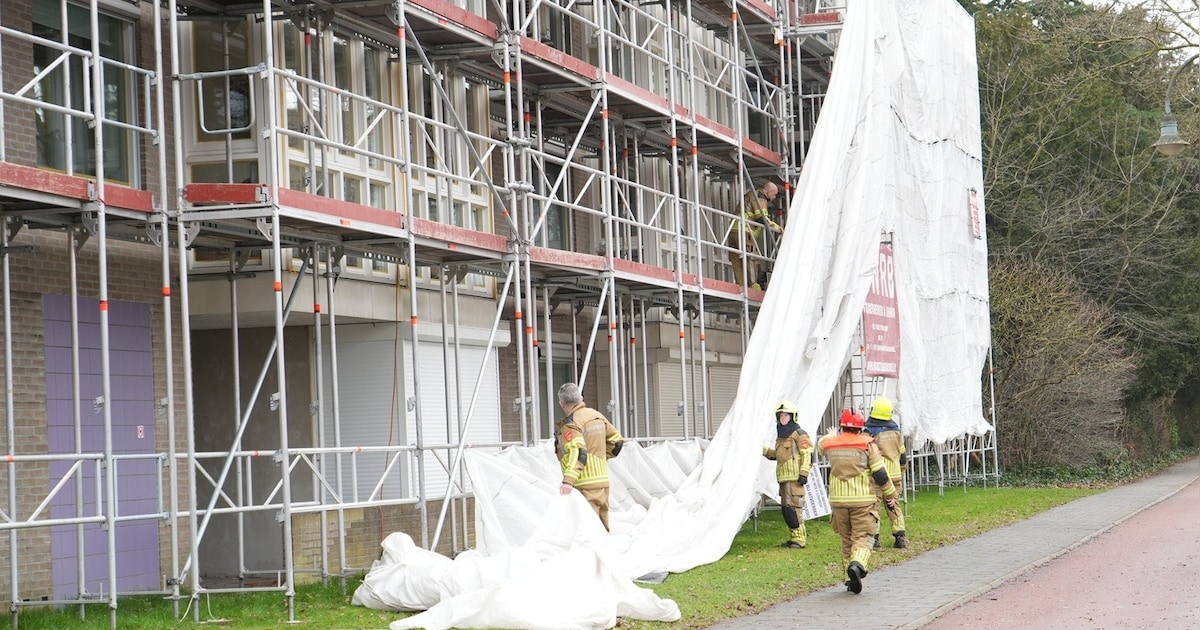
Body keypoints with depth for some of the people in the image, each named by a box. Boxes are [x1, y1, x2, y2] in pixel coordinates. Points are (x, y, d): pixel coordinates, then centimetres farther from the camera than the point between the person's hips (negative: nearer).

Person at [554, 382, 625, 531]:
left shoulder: (570, 423, -13)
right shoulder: (596, 415, 11)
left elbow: (578, 453, -27)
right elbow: (617, 440, 20)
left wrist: (568, 480, -35)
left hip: (585, 486, -8)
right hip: (603, 481, 8)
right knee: (602, 528, 15)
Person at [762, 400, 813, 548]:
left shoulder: (798, 434, -7)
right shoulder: (780, 435, 20)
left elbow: (807, 454, -13)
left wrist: (804, 473, -19)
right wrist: (763, 450, 21)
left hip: (794, 478, -9)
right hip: (783, 478, 9)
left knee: (793, 507, -14)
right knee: (785, 508, 11)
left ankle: (799, 538, -12)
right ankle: (795, 536, 19)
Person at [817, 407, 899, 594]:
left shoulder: (830, 443, 5)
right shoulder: (867, 444, -5)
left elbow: (821, 444, 32)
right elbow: (880, 474, -6)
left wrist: (834, 435, 54)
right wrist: (890, 494, 7)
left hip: (838, 501, 3)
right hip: (863, 501, -3)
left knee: (847, 540, 15)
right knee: (863, 538, -4)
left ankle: (850, 580, 16)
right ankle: (857, 564, -32)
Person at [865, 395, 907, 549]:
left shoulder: (869, 433, -11)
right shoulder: (896, 431, 7)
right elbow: (903, 456, 13)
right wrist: (901, 475, 24)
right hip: (894, 475, 5)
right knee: (893, 506, 12)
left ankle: (873, 536, -3)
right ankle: (900, 536, 7)